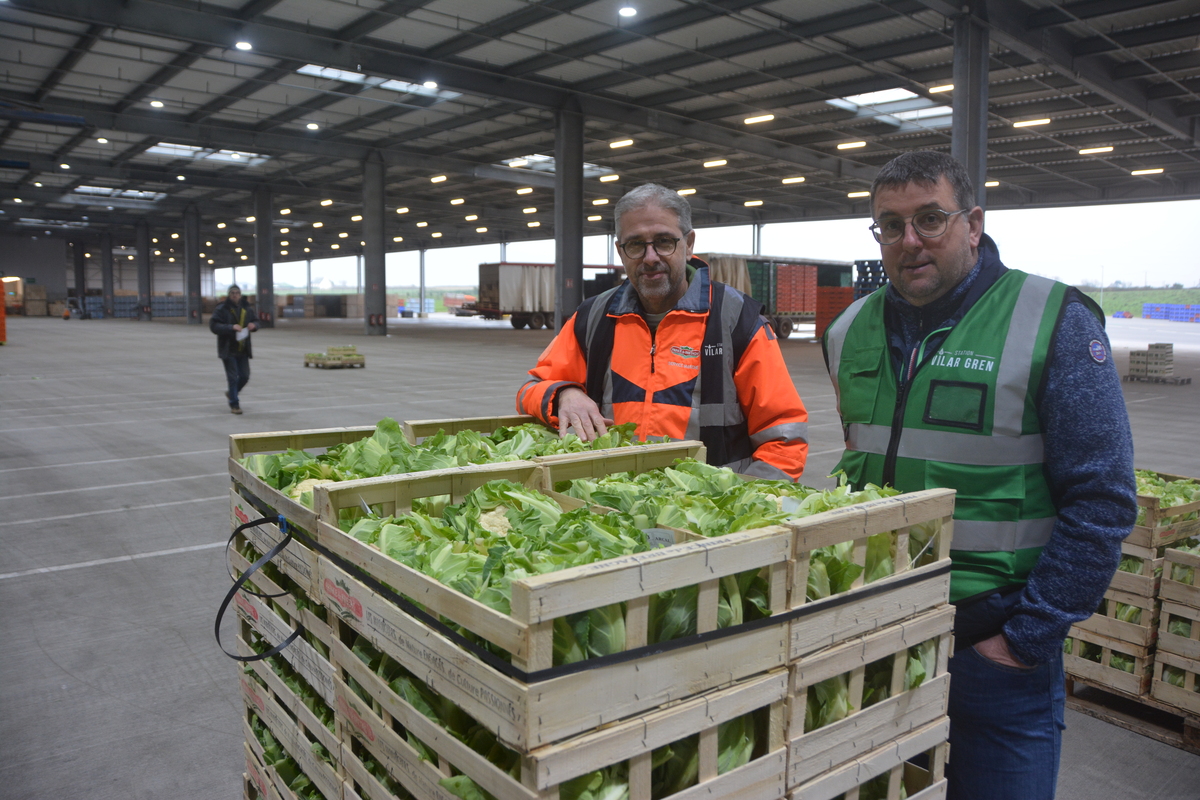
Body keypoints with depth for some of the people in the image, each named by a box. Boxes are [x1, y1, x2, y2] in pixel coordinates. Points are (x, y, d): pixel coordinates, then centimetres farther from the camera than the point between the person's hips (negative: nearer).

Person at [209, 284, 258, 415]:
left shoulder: (247, 309, 7)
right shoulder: (222, 309, -8)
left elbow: (255, 320, 19)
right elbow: (213, 326, -14)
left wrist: (254, 325, -5)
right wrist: (231, 327, -25)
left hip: (243, 350, 5)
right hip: (228, 350, -5)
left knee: (245, 376, 8)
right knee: (233, 377, -4)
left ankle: (231, 393, 35)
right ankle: (234, 404, 8)